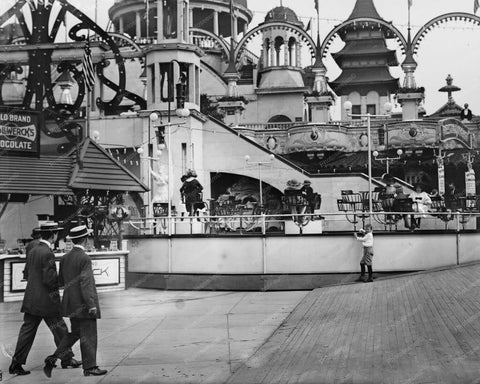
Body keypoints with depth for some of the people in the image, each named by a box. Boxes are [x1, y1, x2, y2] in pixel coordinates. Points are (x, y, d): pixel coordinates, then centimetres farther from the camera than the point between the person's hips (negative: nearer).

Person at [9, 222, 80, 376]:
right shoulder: (47, 253, -18)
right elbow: (49, 279, -20)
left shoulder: (32, 250, 9)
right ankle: (67, 359, 18)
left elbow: (26, 273, 16)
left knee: (27, 330, 8)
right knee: (60, 329, 7)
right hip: (46, 300, -8)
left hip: (31, 299, 8)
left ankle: (16, 363, 6)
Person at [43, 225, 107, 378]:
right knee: (88, 335, 0)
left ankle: (53, 358, 9)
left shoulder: (65, 258, 7)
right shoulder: (84, 258, -16)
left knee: (75, 332, 17)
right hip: (83, 303, -8)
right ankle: (90, 367, 6)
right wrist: (91, 304, -19)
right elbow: (86, 283, -20)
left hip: (71, 303, 8)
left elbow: (61, 281, 13)